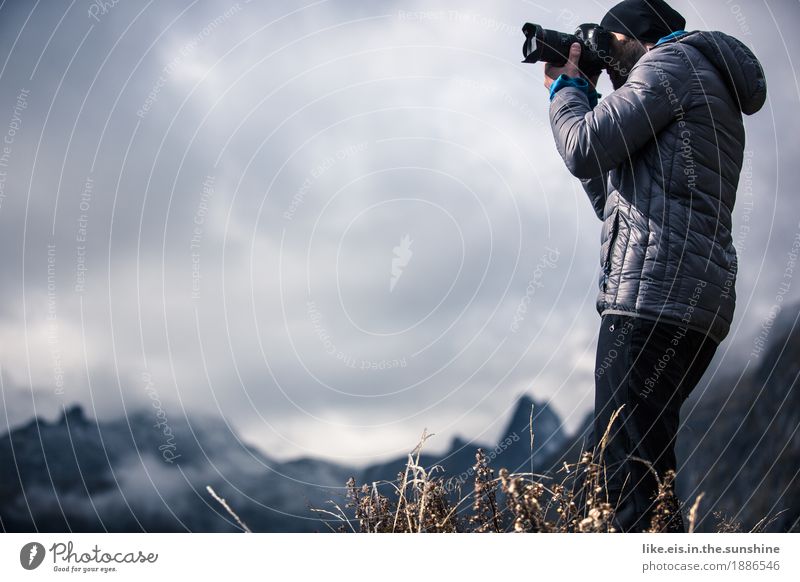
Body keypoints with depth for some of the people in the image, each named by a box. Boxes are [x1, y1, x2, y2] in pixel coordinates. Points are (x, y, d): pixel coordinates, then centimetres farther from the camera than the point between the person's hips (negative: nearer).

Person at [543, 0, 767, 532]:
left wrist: (565, 85, 11)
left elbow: (585, 150, -10)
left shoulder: (671, 60, 3)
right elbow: (608, 197, 31)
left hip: (656, 294, -10)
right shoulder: (706, 91, 32)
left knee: (631, 477, -14)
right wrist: (581, 93, 30)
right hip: (701, 305, 10)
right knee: (646, 470, 13)